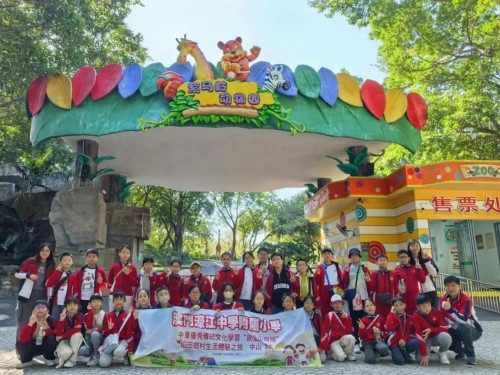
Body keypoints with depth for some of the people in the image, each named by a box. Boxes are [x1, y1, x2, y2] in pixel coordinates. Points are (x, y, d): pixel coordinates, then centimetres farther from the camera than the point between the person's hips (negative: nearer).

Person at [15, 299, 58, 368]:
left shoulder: (51, 320, -19)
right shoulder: (31, 321, -19)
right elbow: (22, 339, -30)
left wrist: (46, 332, -29)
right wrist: (30, 324, -41)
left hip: (47, 346, -1)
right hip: (33, 346, 1)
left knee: (52, 339, -32)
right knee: (20, 344, -26)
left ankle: (50, 359, -2)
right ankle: (27, 360, 7)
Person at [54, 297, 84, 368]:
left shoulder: (80, 316, -13)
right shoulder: (62, 316, -10)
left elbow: (76, 330, -26)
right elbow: (58, 334, -20)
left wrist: (62, 336, -20)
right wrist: (61, 319, -31)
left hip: (76, 342, 1)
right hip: (64, 341, -1)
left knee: (77, 335, -35)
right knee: (66, 352, -35)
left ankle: (72, 360, -17)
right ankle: (63, 358, 5)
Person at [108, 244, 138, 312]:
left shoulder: (133, 268, 4)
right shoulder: (114, 267, 5)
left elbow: (135, 283, -1)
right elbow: (109, 282, 10)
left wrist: (128, 274, -9)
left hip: (128, 296, -1)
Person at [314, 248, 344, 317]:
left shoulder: (336, 265, 12)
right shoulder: (320, 267, 4)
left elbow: (341, 279, 11)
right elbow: (317, 282, 0)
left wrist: (342, 289, -1)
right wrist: (317, 274, -17)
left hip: (337, 291, 2)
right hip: (325, 292, -2)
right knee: (326, 313, -1)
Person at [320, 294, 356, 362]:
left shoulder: (346, 315, 8)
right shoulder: (329, 316, -1)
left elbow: (350, 331, -3)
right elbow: (324, 331, -5)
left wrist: (345, 319, -13)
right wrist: (324, 348, -12)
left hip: (344, 340, 3)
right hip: (334, 341, -3)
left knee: (351, 338, -32)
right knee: (341, 357, -30)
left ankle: (348, 353, -3)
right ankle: (334, 352, 5)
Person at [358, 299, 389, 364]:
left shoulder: (380, 318, 5)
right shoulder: (363, 320, 2)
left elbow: (386, 332, 8)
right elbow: (362, 337, 0)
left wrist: (380, 333, -12)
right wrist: (361, 329, -19)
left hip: (378, 340, 1)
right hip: (368, 342, -1)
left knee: (383, 348, -36)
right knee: (370, 360, -27)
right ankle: (373, 352, 8)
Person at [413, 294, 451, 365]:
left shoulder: (436, 312, -13)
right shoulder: (416, 316, -20)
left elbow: (445, 328, -14)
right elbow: (419, 335, -26)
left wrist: (431, 330, -27)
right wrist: (424, 354, -32)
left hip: (437, 336, 1)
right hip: (426, 339, -1)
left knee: (446, 337, -35)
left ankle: (442, 353, -2)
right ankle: (428, 349, 11)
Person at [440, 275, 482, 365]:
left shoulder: (466, 299, -23)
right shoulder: (444, 299, -5)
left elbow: (463, 320, -36)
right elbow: (443, 317, 4)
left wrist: (449, 309, -45)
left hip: (473, 330, -5)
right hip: (455, 330, 5)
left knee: (463, 328, -38)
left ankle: (470, 354, -14)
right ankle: (460, 350, 12)